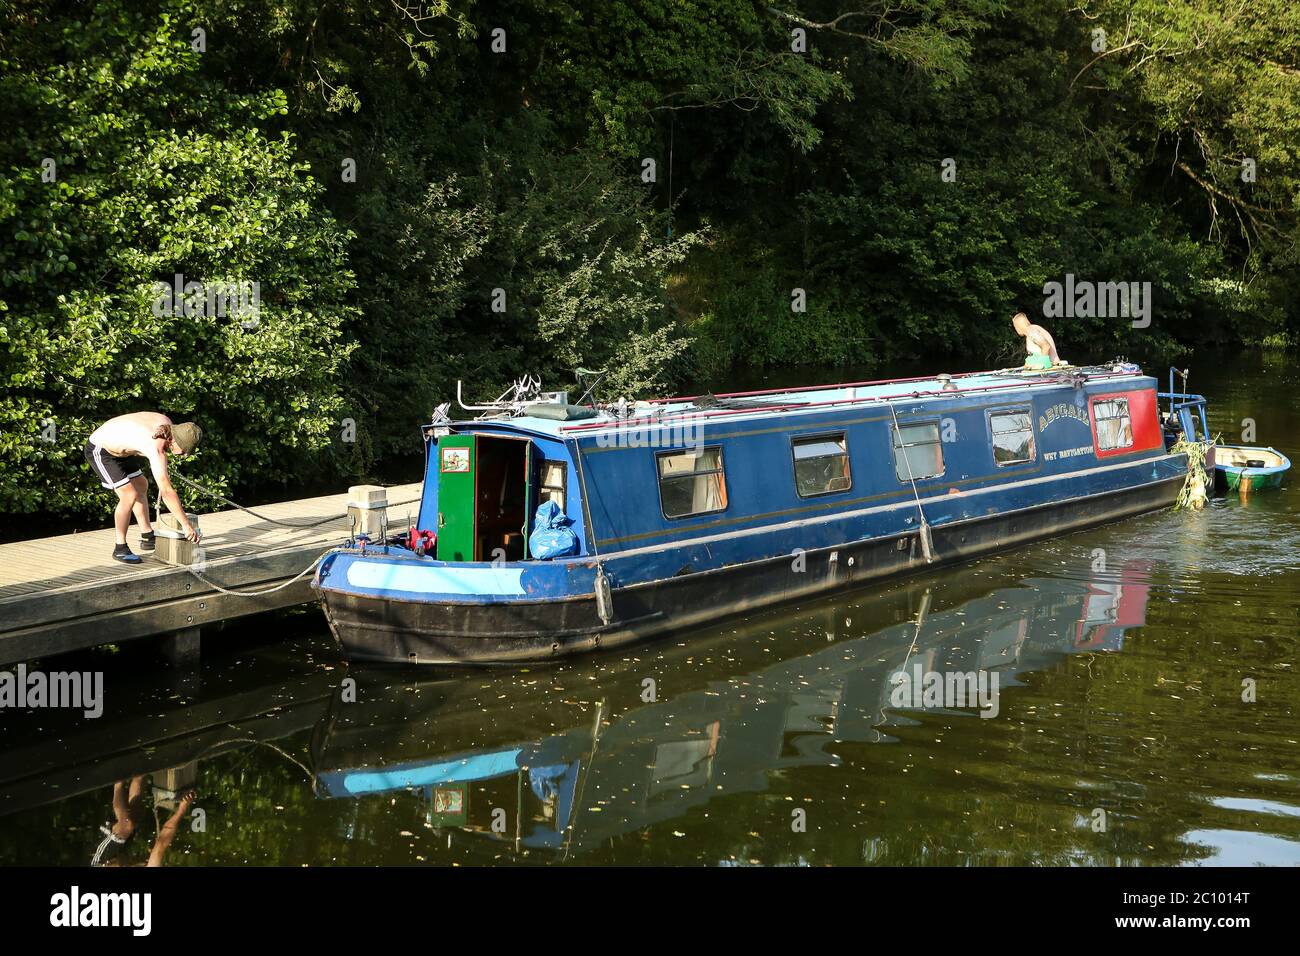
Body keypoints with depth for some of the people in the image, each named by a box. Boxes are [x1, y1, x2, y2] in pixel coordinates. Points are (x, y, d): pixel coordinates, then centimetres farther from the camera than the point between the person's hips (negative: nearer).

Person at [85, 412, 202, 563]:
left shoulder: (165, 422, -13)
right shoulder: (156, 449, -35)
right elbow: (166, 491, -36)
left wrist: (162, 471, 10)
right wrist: (186, 524, -33)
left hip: (116, 447, 10)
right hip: (99, 450, -10)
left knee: (141, 486, 17)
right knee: (129, 495, -18)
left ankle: (147, 537, 28)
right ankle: (120, 549, -6)